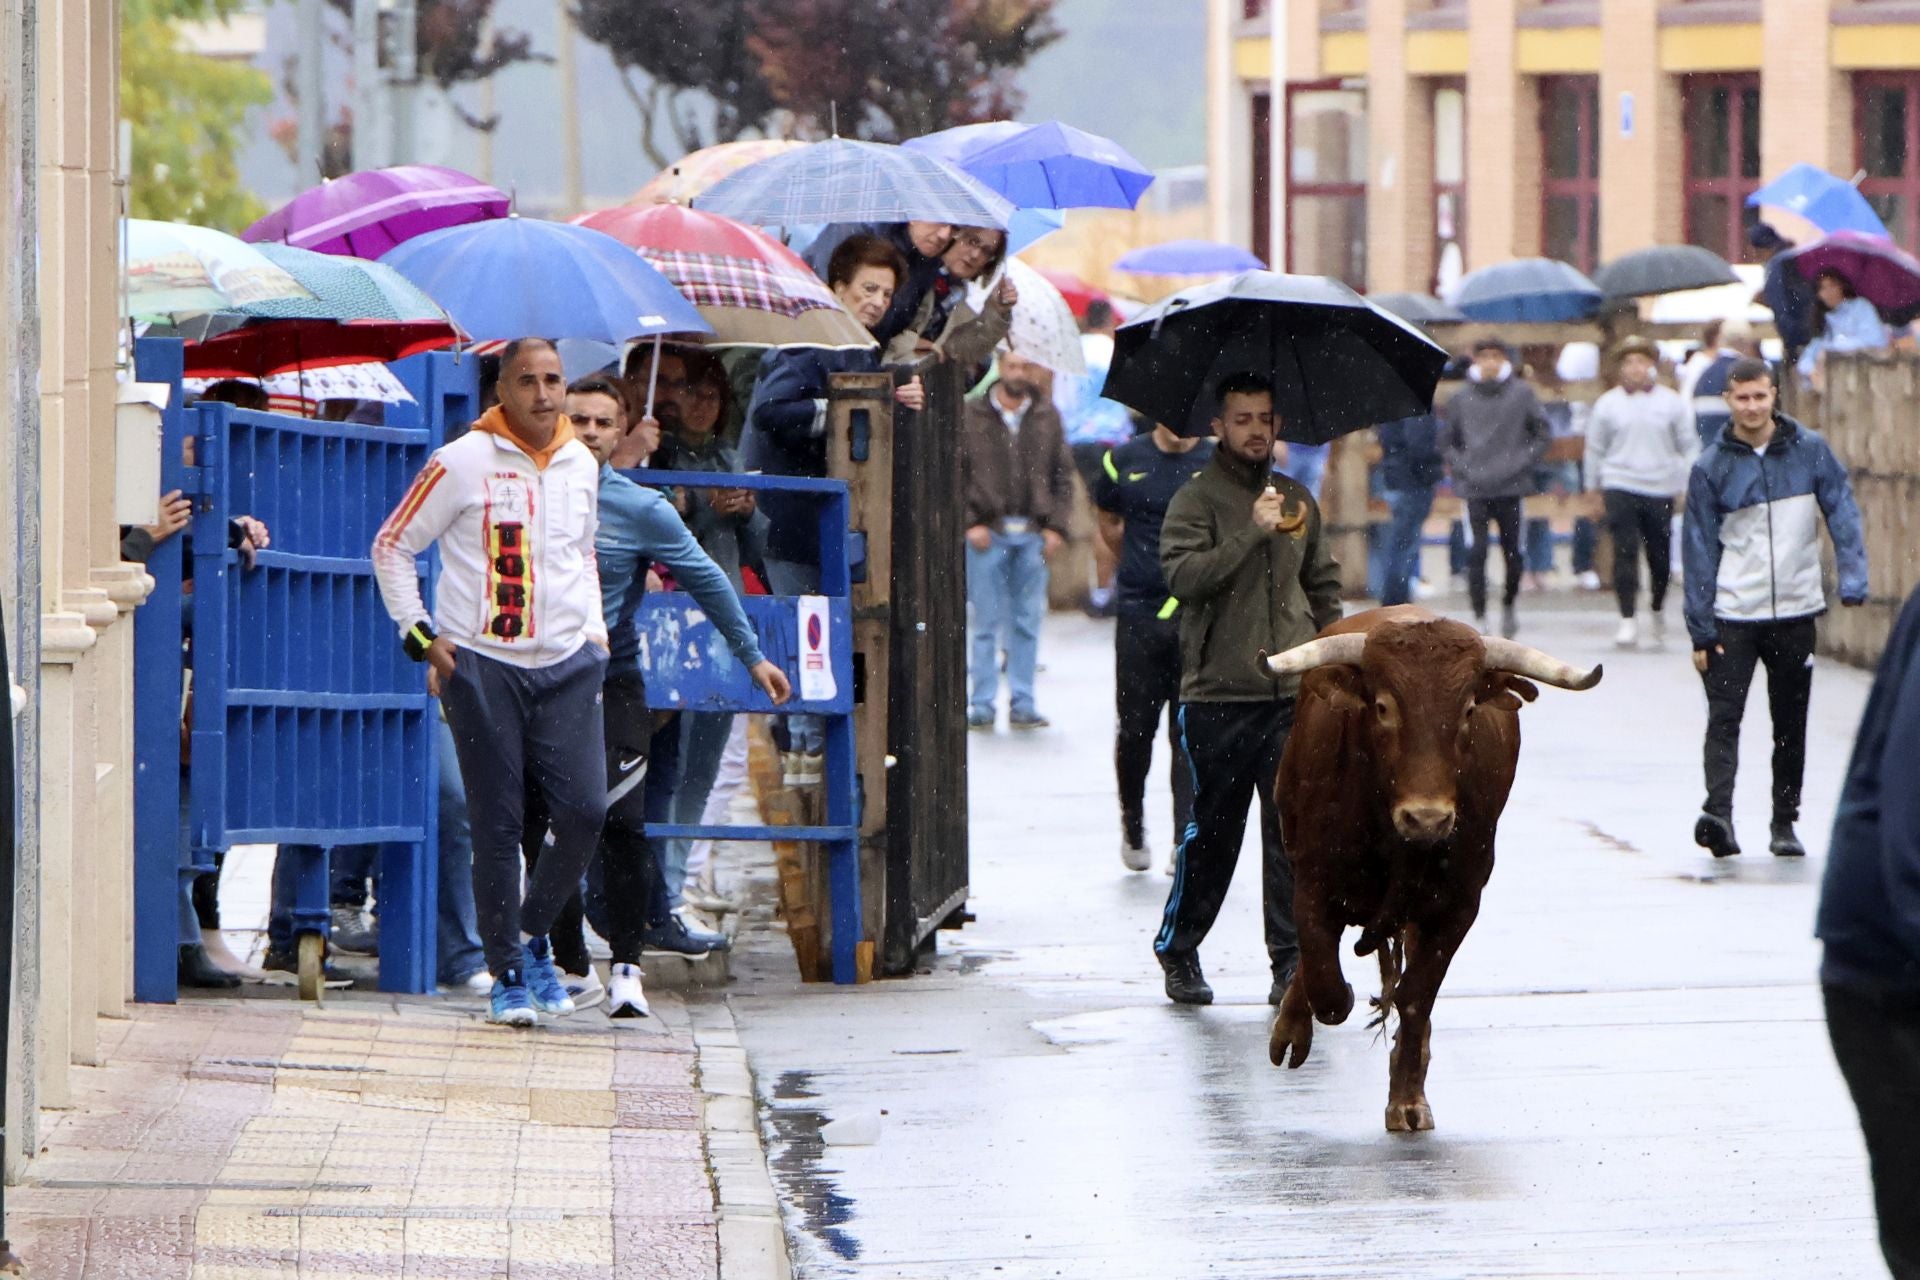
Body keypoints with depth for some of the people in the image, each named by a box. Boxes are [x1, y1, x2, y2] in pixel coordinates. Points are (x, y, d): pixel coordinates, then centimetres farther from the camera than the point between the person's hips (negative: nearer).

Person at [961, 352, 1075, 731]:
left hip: (1033, 534, 2)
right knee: (986, 622, 0)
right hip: (987, 532, -2)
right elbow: (956, 473, 1)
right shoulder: (972, 415, 2)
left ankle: (1022, 703, 11)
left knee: (1028, 622, 5)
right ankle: (982, 704, 5)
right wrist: (970, 522, -7)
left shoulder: (1047, 417, 8)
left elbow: (1063, 476, 10)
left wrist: (1056, 526, 0)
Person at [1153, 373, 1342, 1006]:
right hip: (1219, 696, -3)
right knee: (1213, 830, 3)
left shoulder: (1298, 500, 15)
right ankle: (1178, 951, 19)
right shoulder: (1196, 500, -1)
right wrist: (1253, 532, -20)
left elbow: (1324, 585, 24)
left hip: (1293, 696, 4)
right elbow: (1184, 575, -17)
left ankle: (1291, 959, 0)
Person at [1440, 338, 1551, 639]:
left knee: (1514, 552, 5)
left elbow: (1543, 434, 5)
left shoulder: (1522, 394, 0)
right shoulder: (1461, 399, 3)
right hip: (1474, 489, 0)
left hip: (1511, 488, 0)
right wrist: (1462, 468, -1)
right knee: (1476, 553, -8)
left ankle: (1508, 605, 30)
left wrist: (1523, 463, -5)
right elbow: (1446, 441, 13)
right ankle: (1479, 617, -1)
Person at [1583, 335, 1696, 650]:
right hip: (1620, 487, -1)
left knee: (1660, 554, 6)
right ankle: (1628, 619, -8)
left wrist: (1690, 484, 3)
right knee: (1625, 552, -10)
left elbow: (1688, 445, 8)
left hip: (1661, 489, 1)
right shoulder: (1607, 404, 3)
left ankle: (1657, 607, 32)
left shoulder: (1670, 402, 3)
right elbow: (1595, 448, 11)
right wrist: (1594, 487, 12)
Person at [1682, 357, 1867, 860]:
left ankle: (1785, 822, 19)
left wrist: (1852, 579, -14)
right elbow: (1699, 549, -1)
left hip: (1796, 611, 2)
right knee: (1724, 718, -14)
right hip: (1733, 613, -2)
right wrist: (1701, 629, -5)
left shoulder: (1810, 451, 2)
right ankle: (1718, 811, -26)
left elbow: (1842, 512, 1)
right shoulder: (1711, 468, -1)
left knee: (1791, 724, 9)